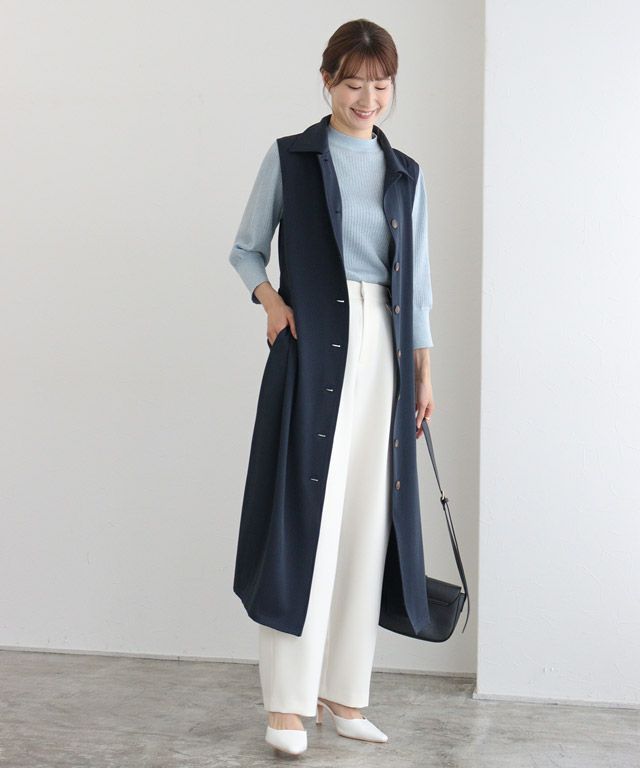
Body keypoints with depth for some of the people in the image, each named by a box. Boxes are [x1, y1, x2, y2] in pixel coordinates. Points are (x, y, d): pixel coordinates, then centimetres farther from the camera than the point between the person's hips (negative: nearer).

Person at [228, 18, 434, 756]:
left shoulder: (406, 174, 13)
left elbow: (417, 281, 15)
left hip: (381, 350, 4)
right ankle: (288, 701, -1)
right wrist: (270, 299, -11)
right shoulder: (288, 157, 4)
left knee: (364, 518, 5)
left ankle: (344, 692, 14)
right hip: (312, 344, -4)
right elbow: (246, 249, 9)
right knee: (308, 513, -8)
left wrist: (425, 372, 11)